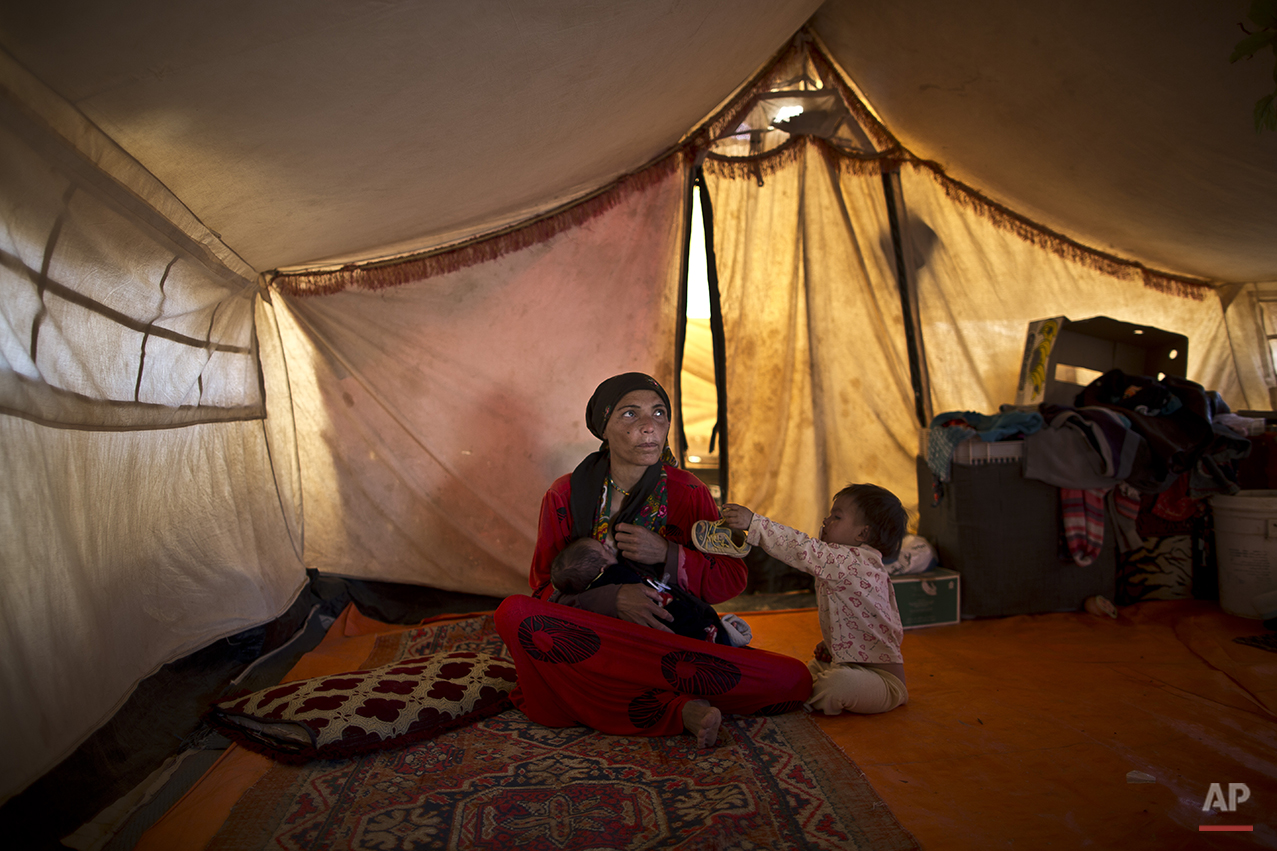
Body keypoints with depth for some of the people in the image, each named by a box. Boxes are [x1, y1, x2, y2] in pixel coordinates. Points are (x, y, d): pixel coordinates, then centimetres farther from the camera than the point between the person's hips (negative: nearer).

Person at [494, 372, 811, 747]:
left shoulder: (688, 493, -1)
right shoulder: (566, 494, -3)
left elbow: (733, 579, 1)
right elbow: (543, 586, -3)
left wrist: (668, 555, -17)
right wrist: (612, 599, -22)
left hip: (676, 642, 1)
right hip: (588, 643, 0)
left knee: (794, 681, -19)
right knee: (513, 612, -31)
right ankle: (679, 709, -28)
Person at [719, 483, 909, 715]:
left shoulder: (853, 562, -23)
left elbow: (803, 550, -32)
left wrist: (754, 523, -33)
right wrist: (831, 644, 9)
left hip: (883, 677, -10)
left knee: (840, 683, -32)